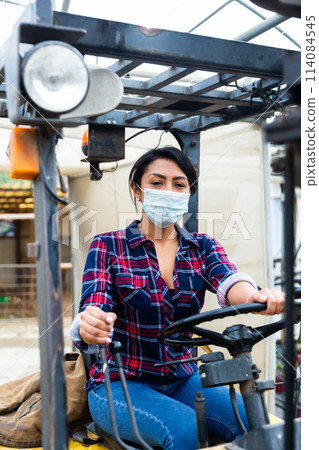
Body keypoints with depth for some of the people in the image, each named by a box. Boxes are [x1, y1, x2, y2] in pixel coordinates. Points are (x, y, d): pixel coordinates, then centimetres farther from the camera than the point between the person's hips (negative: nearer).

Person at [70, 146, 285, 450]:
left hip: (183, 379, 3)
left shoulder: (203, 247, 5)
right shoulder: (108, 246, -3)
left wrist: (257, 296, -41)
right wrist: (90, 325, -43)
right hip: (119, 383, -3)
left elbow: (228, 281, -16)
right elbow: (94, 305, -17)